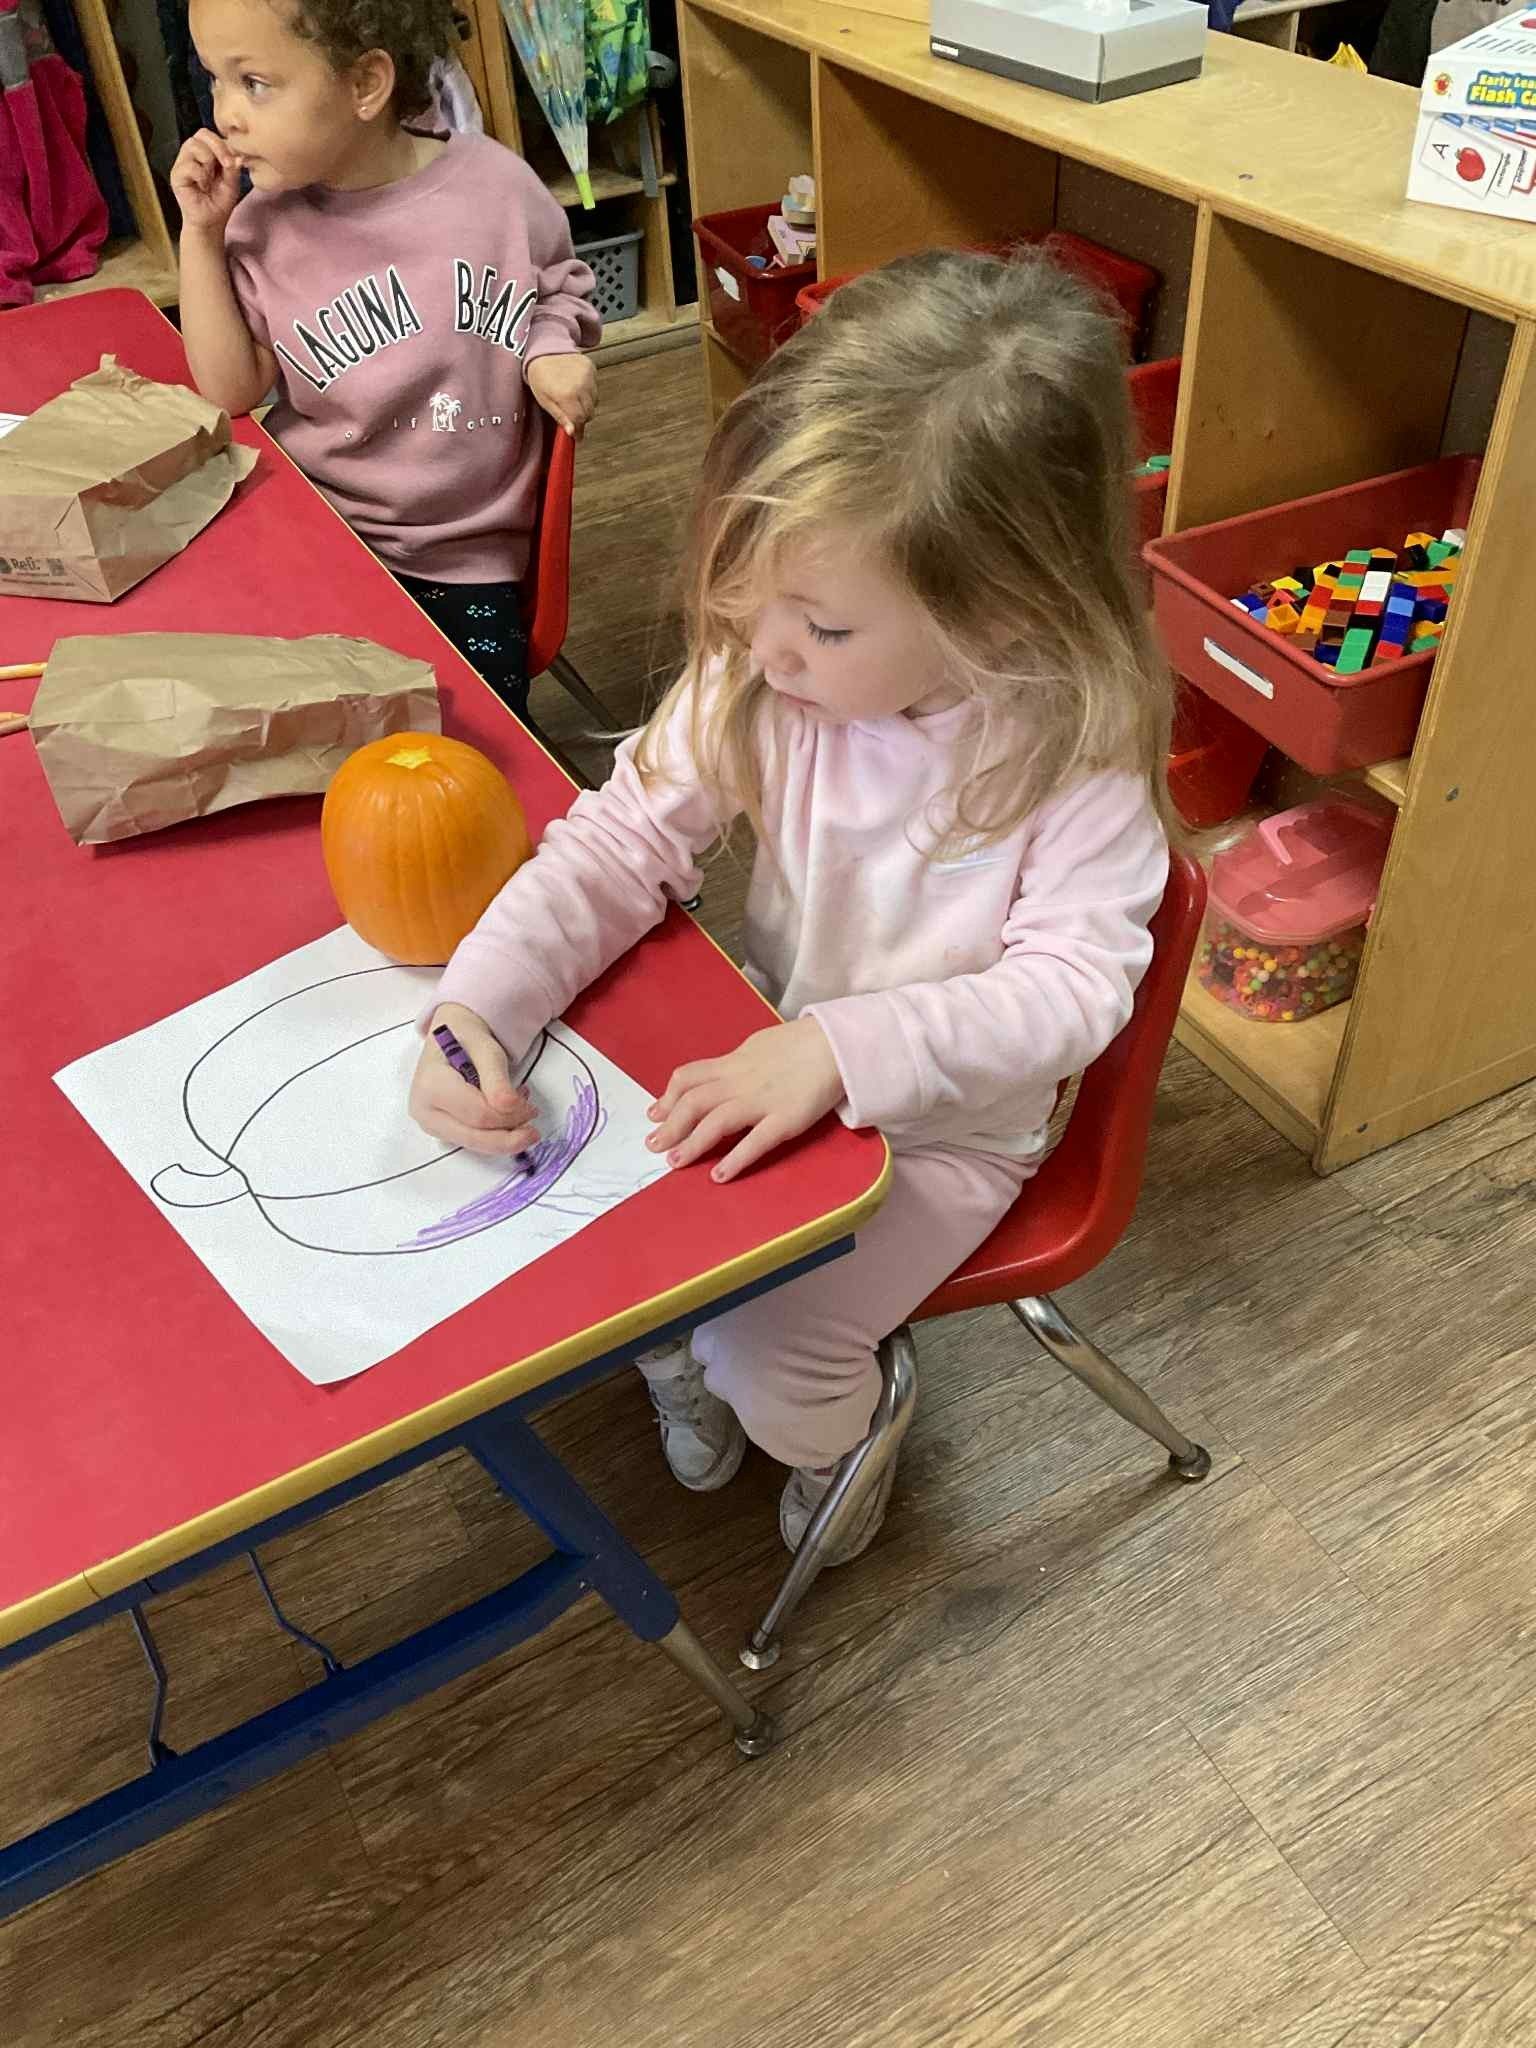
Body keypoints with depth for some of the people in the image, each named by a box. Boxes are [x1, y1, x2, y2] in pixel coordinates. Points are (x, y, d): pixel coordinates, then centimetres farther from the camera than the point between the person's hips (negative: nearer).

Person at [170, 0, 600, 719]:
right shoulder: (263, 226, -3)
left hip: (469, 551, 0)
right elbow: (231, 391, -6)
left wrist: (551, 351, -8)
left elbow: (560, 285, 14)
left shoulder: (495, 182, -5)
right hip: (312, 532, 1)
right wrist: (200, 234, -10)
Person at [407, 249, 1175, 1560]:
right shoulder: (757, 678, -18)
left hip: (941, 1123, -4)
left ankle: (843, 1428, 26)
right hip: (761, 1058, 4)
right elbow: (621, 842, -14)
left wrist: (843, 1048, -40)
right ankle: (672, 1353, 30)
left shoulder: (1077, 750, -26)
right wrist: (477, 1006, -29)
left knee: (769, 1367, -13)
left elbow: (1073, 981, -27)